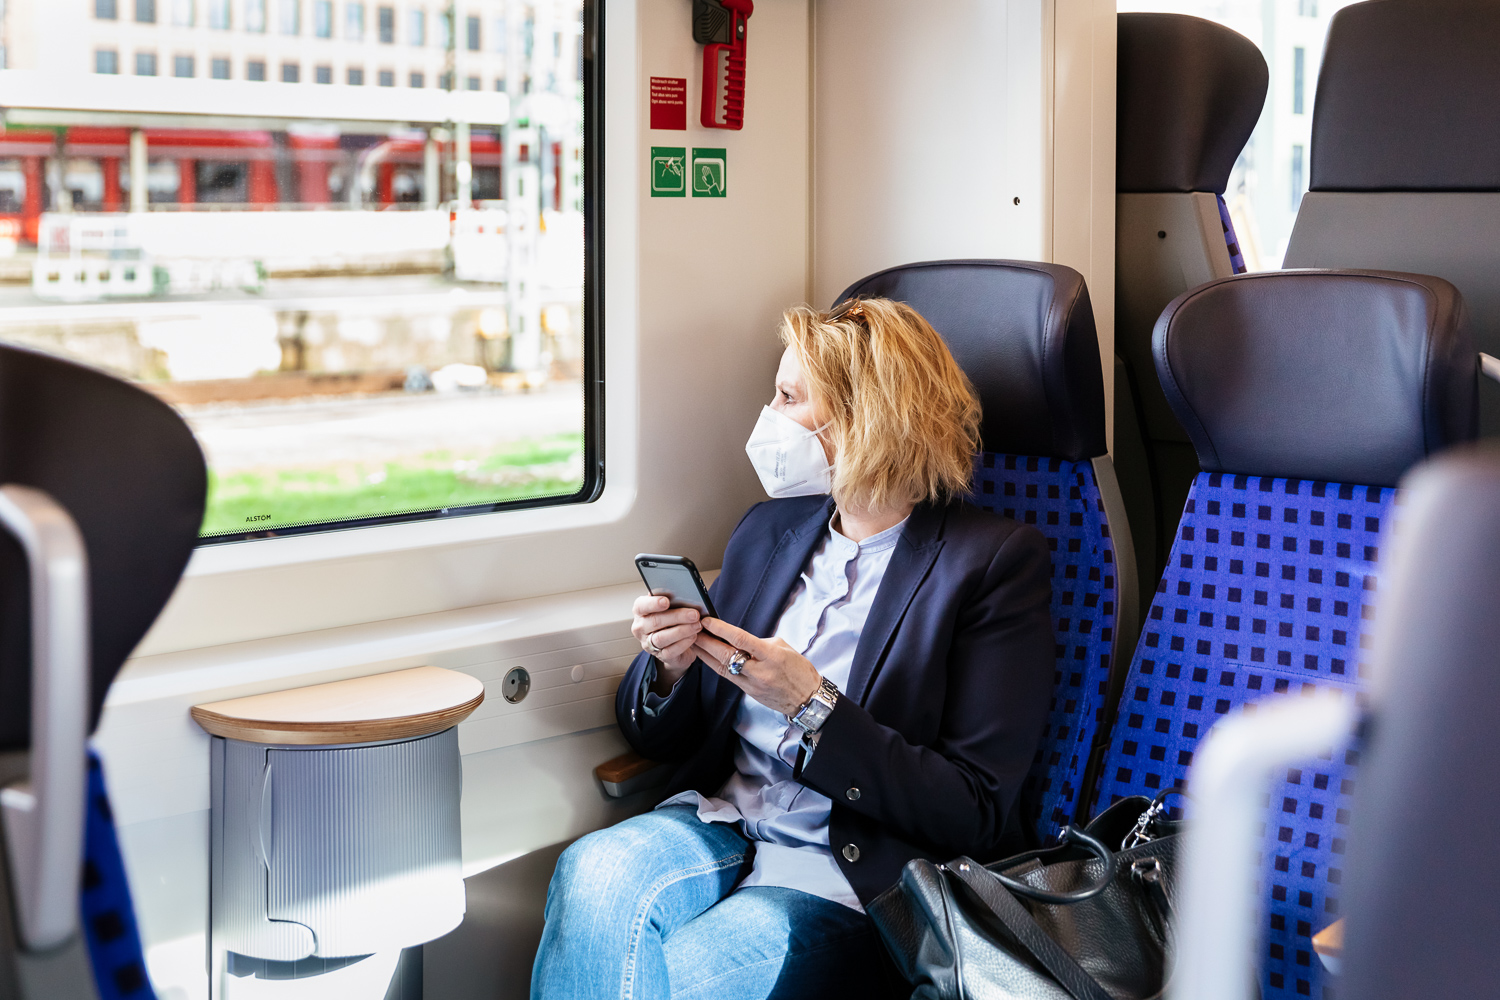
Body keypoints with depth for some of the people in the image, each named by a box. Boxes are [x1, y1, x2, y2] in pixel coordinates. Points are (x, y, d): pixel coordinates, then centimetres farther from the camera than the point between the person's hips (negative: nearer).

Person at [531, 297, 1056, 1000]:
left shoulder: (997, 560, -4)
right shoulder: (767, 530, 16)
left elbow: (977, 816, -10)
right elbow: (662, 737, 21)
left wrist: (809, 705, -18)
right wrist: (667, 668, -4)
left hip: (862, 870, -5)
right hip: (720, 827, 5)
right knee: (595, 872, -28)